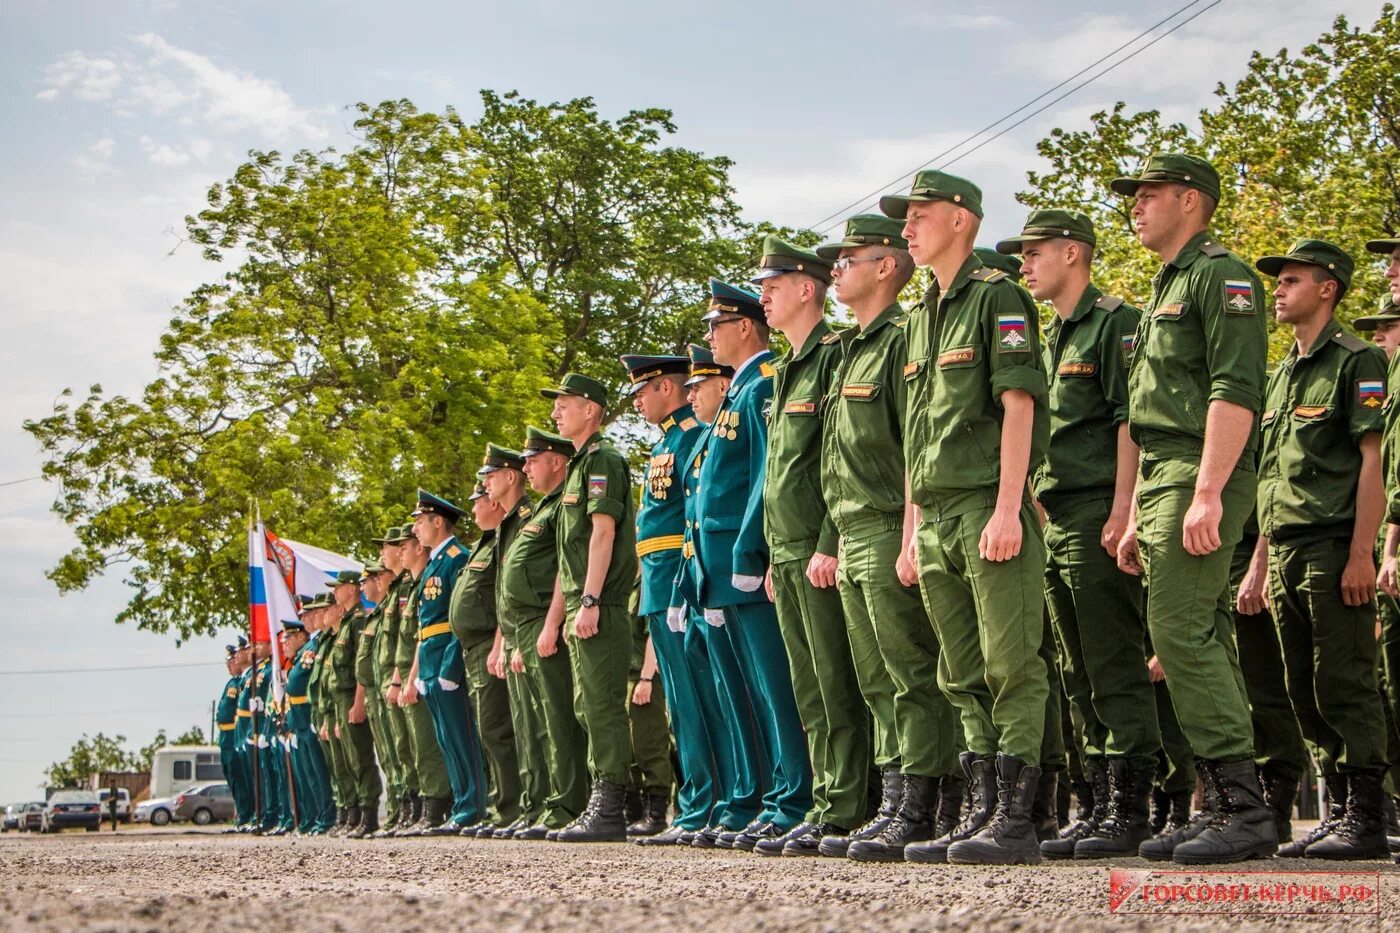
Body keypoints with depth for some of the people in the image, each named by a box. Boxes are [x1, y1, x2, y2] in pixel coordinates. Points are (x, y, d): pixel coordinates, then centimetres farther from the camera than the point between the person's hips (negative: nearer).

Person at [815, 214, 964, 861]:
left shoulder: (904, 340, -9)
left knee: (915, 678, -8)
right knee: (880, 685, 10)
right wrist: (836, 543, 20)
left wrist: (912, 537, -22)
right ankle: (893, 807, 13)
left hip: (891, 534, -10)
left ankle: (921, 814, -8)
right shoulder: (855, 352, 22)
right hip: (854, 541, 10)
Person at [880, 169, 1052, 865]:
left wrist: (1008, 508, -20)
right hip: (937, 519, 9)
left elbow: (1018, 404, -12)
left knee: (1011, 668, -8)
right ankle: (982, 814, 12)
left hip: (990, 509, -9)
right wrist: (912, 530, 18)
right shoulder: (919, 318, 21)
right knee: (964, 678, 9)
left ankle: (1015, 821, -9)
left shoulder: (996, 297, -3)